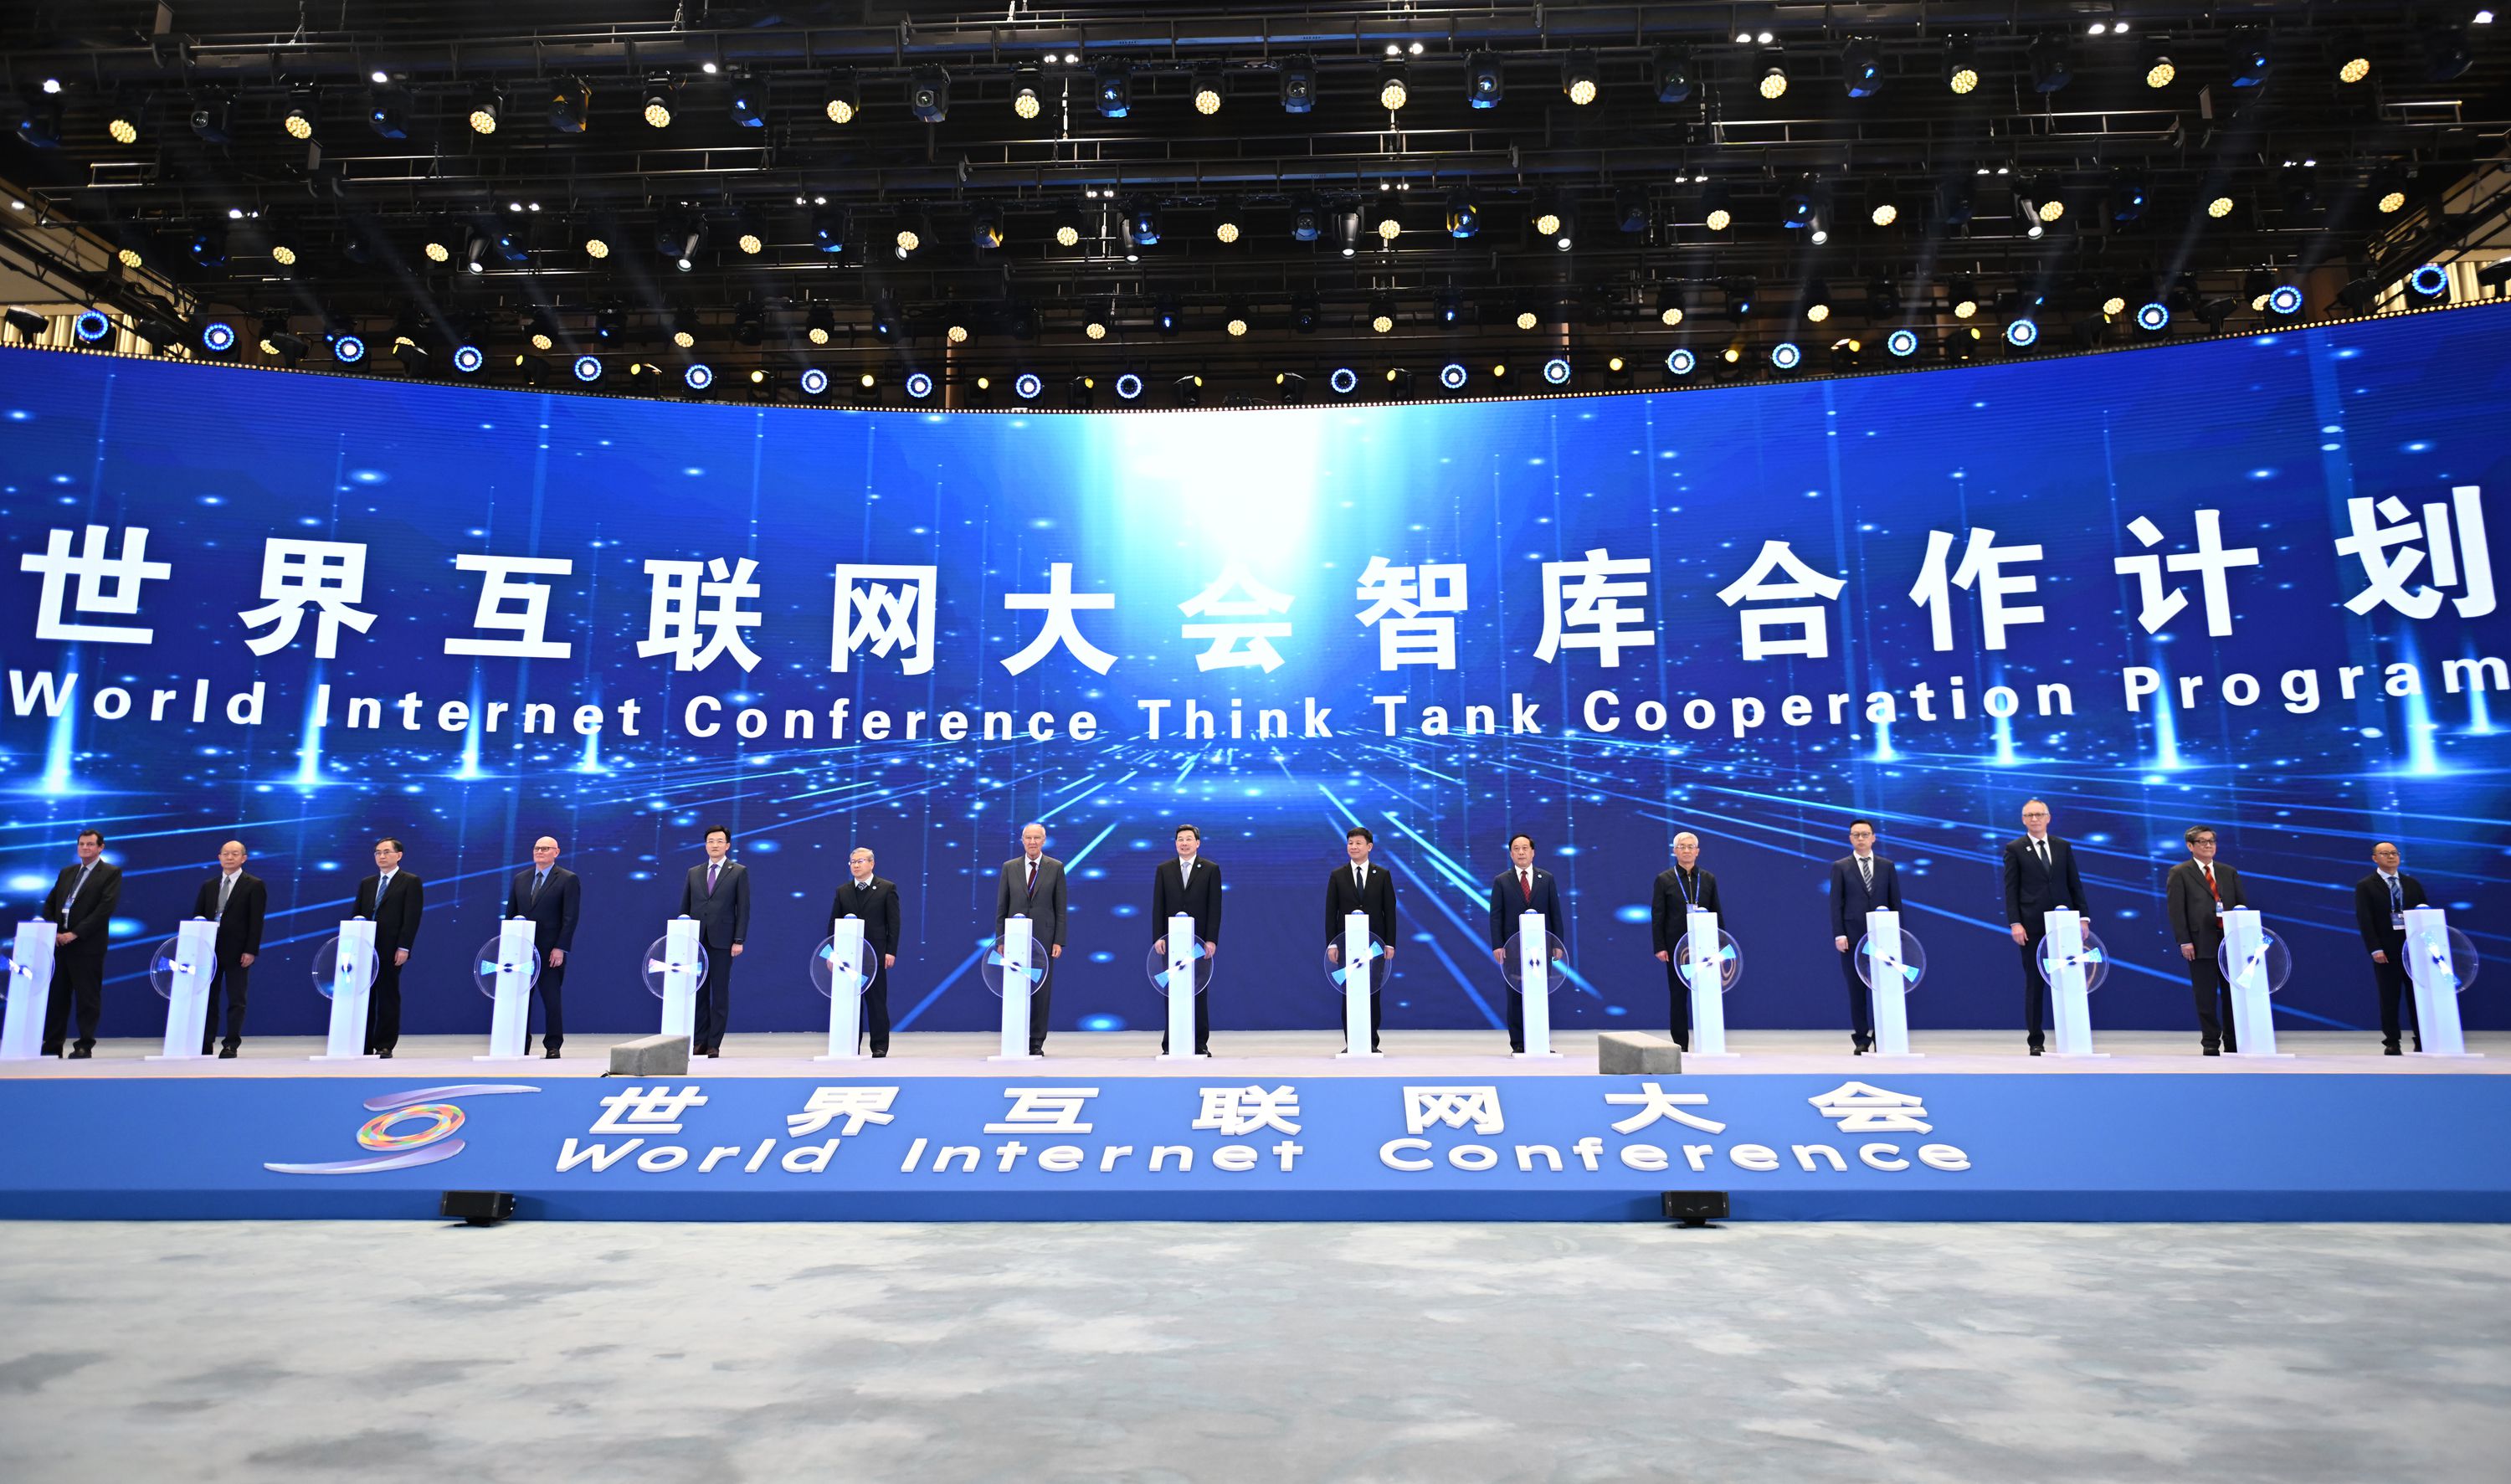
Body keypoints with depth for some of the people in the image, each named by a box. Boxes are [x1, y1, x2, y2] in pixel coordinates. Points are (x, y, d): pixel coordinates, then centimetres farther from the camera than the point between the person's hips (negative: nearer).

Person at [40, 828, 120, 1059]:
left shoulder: (111, 873, -2)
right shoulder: (66, 872, 17)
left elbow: (105, 908, -11)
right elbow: (49, 903, 17)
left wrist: (75, 933, -15)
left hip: (87, 945, -6)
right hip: (59, 942, 6)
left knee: (87, 997, -2)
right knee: (56, 995, 8)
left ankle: (85, 1046, 2)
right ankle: (52, 1045, 15)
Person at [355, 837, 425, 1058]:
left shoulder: (411, 882, 0)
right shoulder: (366, 883, 17)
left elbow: (412, 918, -7)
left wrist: (403, 948, -14)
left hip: (391, 951, -5)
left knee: (388, 998, 0)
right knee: (364, 997, 5)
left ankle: (385, 1047, 5)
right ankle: (363, 1046, 10)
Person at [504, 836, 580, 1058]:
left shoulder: (568, 880, -2)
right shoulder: (520, 879, 13)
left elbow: (570, 918, -7)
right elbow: (510, 914, 15)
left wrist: (560, 948, -14)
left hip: (550, 951, -4)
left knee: (551, 999, 0)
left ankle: (553, 1047, 7)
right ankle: (521, 1045, 13)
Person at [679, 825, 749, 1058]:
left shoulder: (739, 872, 3)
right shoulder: (693, 873, 13)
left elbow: (743, 908, -1)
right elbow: (684, 907, 13)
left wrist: (739, 940, -8)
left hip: (722, 941, -3)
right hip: (696, 940, 3)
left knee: (720, 993, 0)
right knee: (698, 992, 5)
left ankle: (714, 1044, 3)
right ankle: (699, 1042, 10)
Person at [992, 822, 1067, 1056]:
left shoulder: (1056, 868, 4)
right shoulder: (1009, 867, 7)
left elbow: (1060, 908, 2)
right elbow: (1001, 907, 8)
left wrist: (1059, 941, -4)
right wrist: (1000, 939, 1)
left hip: (1044, 938, -1)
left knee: (1041, 991, 1)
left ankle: (1037, 1043, 8)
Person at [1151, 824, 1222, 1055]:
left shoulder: (1211, 870, 3)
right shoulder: (1164, 869, 8)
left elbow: (1215, 907, -2)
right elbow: (1158, 906, 5)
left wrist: (1211, 940, -9)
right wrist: (1158, 937, -4)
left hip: (1199, 940, -1)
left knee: (1199, 991, 2)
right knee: (1172, 991, 2)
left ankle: (1200, 1043, 8)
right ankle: (1170, 1044, 6)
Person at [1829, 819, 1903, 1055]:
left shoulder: (1887, 866, 10)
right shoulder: (1840, 867, 5)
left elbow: (1896, 901, 9)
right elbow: (1836, 903, 0)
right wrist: (1839, 935, -8)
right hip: (1853, 937, -1)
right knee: (1857, 991, 1)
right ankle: (1861, 1040, 6)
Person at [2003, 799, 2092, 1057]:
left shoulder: (2063, 847, 11)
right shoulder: (2014, 849, 2)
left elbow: (2075, 884, 11)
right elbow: (2011, 889, -2)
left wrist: (2084, 917, 3)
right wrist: (2014, 923, -10)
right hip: (2032, 926, -2)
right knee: (2034, 983, 2)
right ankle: (2035, 1040, 8)